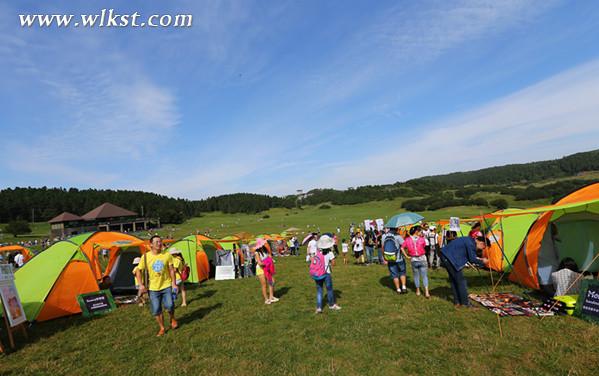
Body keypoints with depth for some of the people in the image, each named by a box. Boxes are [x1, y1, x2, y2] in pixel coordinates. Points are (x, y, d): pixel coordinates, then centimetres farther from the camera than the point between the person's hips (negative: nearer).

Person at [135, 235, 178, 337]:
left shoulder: (167, 255, -7)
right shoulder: (145, 256, -8)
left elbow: (171, 270, -2)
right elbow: (139, 271, 3)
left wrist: (174, 284, -6)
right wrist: (141, 285, -7)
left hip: (166, 286, -1)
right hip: (153, 288, 1)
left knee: (169, 305, -12)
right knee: (156, 310, 5)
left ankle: (172, 319, 21)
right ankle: (162, 328, 26)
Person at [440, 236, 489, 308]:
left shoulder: (470, 240, 14)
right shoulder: (470, 244, -16)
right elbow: (471, 259, -10)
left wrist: (479, 259, 20)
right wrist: (482, 262, 5)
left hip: (445, 255, 11)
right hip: (450, 258, -11)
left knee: (453, 280, 16)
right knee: (460, 280, -2)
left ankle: (457, 302, 23)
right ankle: (465, 302, 7)